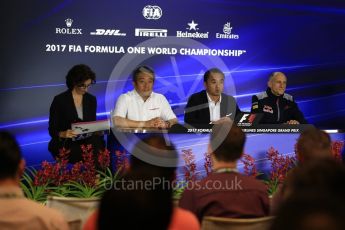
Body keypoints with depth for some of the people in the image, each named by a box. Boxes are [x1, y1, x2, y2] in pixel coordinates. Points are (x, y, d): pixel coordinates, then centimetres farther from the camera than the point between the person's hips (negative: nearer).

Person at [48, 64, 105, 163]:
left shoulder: (91, 99, 11)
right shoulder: (59, 100, -4)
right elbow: (52, 130, -4)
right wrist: (62, 134, -26)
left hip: (87, 141, 4)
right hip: (65, 144, -4)